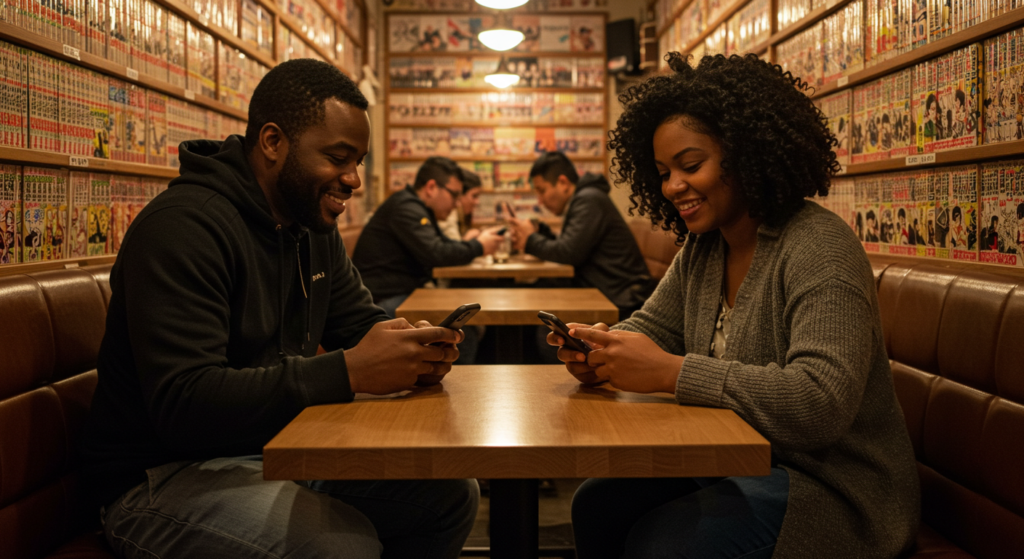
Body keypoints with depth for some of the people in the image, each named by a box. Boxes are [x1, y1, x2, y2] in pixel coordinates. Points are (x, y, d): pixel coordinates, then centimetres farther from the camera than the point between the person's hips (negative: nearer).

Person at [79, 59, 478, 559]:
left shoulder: (314, 227, 8)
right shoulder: (182, 227, -21)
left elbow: (361, 322, 15)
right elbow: (182, 405, -29)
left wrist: (413, 353, -10)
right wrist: (348, 372, -34)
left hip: (280, 450, 9)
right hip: (163, 476, -8)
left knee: (451, 494, 1)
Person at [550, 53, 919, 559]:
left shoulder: (818, 248, -23)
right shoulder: (702, 248, 5)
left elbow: (822, 402, -33)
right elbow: (653, 326, 12)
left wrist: (669, 371, -35)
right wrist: (601, 351, -13)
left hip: (831, 482, -8)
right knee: (597, 504, -2)